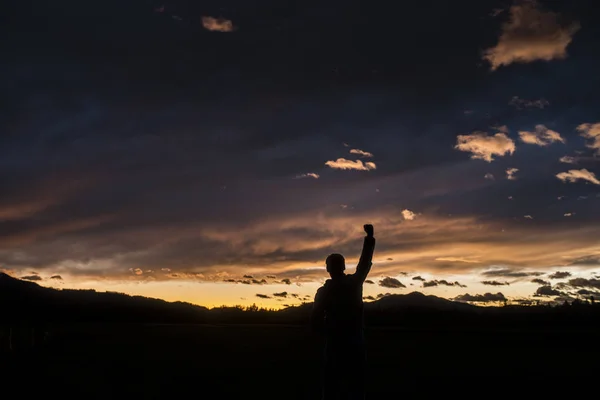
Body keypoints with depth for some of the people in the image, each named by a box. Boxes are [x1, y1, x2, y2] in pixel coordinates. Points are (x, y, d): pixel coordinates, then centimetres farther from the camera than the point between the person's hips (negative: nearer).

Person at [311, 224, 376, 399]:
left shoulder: (324, 291, -5)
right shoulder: (355, 283, 0)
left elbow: (315, 322, -6)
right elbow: (365, 261, 15)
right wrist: (369, 237, 25)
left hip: (335, 345, -2)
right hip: (356, 344, 2)